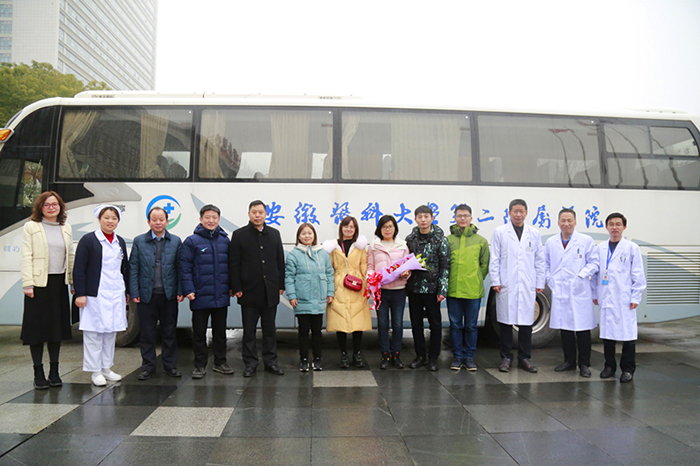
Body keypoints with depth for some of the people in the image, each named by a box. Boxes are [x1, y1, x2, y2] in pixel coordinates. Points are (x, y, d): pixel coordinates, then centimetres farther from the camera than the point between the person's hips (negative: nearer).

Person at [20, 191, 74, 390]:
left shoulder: (66, 228, 12)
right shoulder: (31, 226, 0)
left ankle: (54, 371, 19)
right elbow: (26, 256, -5)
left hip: (59, 283, 4)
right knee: (37, 327, 1)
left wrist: (74, 281, 11)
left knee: (57, 326, 9)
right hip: (39, 283, -4)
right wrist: (27, 283, -12)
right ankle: (38, 373, 11)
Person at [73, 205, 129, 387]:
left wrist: (127, 291, 16)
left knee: (111, 332, 11)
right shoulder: (88, 240, -5)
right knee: (94, 333, 0)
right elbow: (78, 269, -7)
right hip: (95, 295, -6)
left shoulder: (120, 242, 13)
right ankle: (95, 371, 9)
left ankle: (107, 368, 21)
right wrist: (80, 294, -12)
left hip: (116, 295, 6)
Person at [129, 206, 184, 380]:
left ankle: (170, 365, 20)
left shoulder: (176, 241, 5)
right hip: (146, 295, 0)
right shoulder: (139, 241, 4)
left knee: (169, 332, 9)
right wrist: (134, 292, -4)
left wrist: (180, 291, -3)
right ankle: (148, 367, 19)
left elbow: (180, 267, 4)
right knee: (147, 332, 7)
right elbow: (133, 268, 3)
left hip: (169, 295, 0)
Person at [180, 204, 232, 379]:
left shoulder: (225, 240, 6)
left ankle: (220, 362, 26)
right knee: (199, 332, 8)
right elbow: (184, 267, -6)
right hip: (200, 296, -3)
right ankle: (200, 365, 19)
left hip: (221, 296, 3)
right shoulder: (191, 241, -5)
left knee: (220, 331, 13)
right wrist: (188, 290, -13)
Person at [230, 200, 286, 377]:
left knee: (270, 329, 11)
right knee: (249, 330, 5)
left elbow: (280, 261, 10)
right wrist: (236, 288, -8)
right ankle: (250, 364, 15)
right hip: (249, 291, -2)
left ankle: (270, 362, 21)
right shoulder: (239, 235, 0)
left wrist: (281, 285, 6)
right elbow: (234, 264, -3)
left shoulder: (274, 234, 9)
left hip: (270, 292, 3)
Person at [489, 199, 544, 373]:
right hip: (506, 286, -2)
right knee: (506, 321, 3)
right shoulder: (500, 232, 4)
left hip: (527, 286, 2)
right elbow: (494, 259, 2)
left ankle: (524, 358, 16)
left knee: (526, 322, 4)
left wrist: (540, 283, 8)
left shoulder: (534, 234, 11)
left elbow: (539, 261, 12)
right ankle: (506, 357, 14)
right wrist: (495, 281, -4)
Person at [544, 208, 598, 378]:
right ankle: (569, 361, 23)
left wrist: (581, 275, -12)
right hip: (560, 292, 3)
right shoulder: (551, 242, 10)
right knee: (565, 328, 10)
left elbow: (593, 263, 0)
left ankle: (584, 364, 11)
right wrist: (551, 281, 4)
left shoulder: (586, 241, 1)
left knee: (582, 328, 0)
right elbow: (546, 265, 16)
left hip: (580, 292, -3)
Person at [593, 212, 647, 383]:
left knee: (628, 334, 0)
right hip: (605, 298, 3)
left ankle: (628, 369, 12)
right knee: (607, 332, 8)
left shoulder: (632, 248, 0)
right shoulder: (600, 248, 9)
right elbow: (595, 271, 13)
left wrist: (636, 297, -5)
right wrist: (595, 294, 9)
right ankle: (610, 366, 20)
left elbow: (638, 276, 0)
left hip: (624, 299, -3)